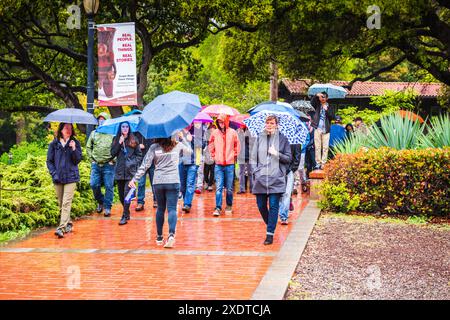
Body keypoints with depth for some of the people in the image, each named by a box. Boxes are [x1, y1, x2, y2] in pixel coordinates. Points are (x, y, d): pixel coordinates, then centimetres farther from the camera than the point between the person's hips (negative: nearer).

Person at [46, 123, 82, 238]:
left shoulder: (75, 143, 3)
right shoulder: (54, 144, 4)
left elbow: (78, 160, -2)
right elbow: (49, 161, 7)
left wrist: (74, 149, -17)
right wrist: (54, 174, -5)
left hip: (71, 177, -2)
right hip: (58, 178, 2)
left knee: (66, 203, -12)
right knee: (60, 204, 10)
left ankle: (61, 228, -17)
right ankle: (68, 224, 27)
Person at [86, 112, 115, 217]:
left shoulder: (113, 134, 0)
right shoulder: (94, 133, 11)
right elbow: (88, 147, 17)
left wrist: (113, 160, -7)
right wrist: (92, 159, 7)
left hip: (108, 165, -3)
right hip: (96, 165, 3)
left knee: (109, 186, -1)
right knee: (94, 185, 0)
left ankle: (107, 207, 8)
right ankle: (100, 201, 23)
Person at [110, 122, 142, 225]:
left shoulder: (133, 140, 4)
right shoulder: (116, 140, 10)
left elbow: (139, 155, 9)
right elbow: (113, 154, 1)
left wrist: (134, 163, -4)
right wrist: (119, 143, -8)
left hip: (130, 171, -3)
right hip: (120, 170, 3)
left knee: (127, 193, -12)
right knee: (121, 194, 7)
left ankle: (125, 216, -10)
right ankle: (126, 212, 26)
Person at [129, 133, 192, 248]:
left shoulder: (154, 147, 1)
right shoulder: (178, 145, 3)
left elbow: (145, 164, -3)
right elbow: (189, 151, 24)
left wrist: (134, 179, -1)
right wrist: (182, 138, 27)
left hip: (158, 182, 1)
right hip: (173, 182, -1)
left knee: (160, 209, 15)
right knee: (172, 209, -3)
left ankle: (159, 236, 22)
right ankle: (171, 234, -23)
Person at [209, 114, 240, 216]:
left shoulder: (232, 132, -2)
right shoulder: (215, 133, 1)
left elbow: (237, 146, 11)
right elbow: (211, 145, 17)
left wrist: (234, 156, 9)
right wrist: (214, 155, 12)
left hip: (230, 164, 0)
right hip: (218, 164, 0)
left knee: (229, 188, 7)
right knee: (218, 187, -5)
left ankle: (229, 206, 21)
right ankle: (218, 208, -3)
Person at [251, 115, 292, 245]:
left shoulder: (282, 139, 4)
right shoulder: (260, 138, 10)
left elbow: (289, 158, 5)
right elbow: (254, 157, 14)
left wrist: (277, 154, -11)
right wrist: (255, 172, 4)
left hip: (276, 178, -3)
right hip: (261, 178, 3)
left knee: (273, 206, -5)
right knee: (261, 205, 6)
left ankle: (270, 234, -2)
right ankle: (270, 225, 30)